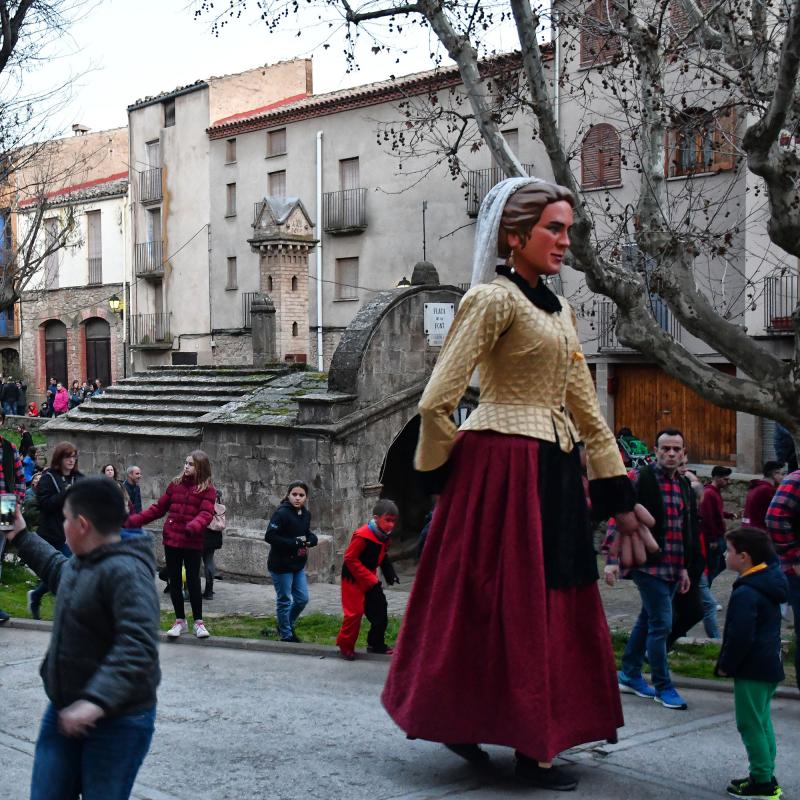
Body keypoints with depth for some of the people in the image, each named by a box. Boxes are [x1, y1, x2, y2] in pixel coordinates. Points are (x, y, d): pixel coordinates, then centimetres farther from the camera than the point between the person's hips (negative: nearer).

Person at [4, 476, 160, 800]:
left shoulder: (127, 572, -23)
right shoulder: (80, 564, 8)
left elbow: (137, 647, -34)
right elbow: (57, 569, 36)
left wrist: (97, 701, -44)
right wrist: (22, 536, 38)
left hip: (117, 721, -9)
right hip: (64, 712, 9)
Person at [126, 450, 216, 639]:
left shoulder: (207, 489, -4)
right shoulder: (176, 484, 9)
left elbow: (206, 513, -17)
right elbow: (159, 508, 12)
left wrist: (194, 526, -37)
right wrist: (135, 521, 5)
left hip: (193, 543, -4)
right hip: (171, 539, 4)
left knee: (193, 581, 0)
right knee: (174, 581, 8)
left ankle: (198, 622, 12)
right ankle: (180, 621, 19)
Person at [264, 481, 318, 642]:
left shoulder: (305, 514, 5)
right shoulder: (282, 513, -18)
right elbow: (269, 536, -23)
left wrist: (310, 539, -6)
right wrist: (294, 543, -24)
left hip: (298, 564, 7)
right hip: (281, 565, -7)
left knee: (302, 598, 12)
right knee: (284, 601, 5)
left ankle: (287, 626, 33)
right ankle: (286, 635, 20)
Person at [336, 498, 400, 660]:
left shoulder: (385, 536, -1)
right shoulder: (362, 536, -28)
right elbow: (350, 558, -26)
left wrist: (390, 573, -4)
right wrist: (370, 579, -26)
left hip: (369, 578, 8)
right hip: (353, 578, -8)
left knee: (379, 609, 7)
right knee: (355, 612, -7)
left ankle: (376, 644, 21)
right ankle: (345, 646, 9)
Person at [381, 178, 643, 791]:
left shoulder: (560, 311, 16)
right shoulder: (493, 298, -10)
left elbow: (585, 409, 17)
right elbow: (437, 403, -14)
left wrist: (617, 495, 14)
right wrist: (441, 476, -2)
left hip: (554, 470, 9)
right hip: (504, 464, -9)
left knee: (551, 600, 12)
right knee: (508, 600, 0)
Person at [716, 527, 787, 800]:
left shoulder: (745, 593, -23)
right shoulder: (769, 583, 8)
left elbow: (740, 637, -25)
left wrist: (726, 665, -12)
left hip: (752, 669, -10)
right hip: (771, 665, 10)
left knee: (750, 724, -1)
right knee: (762, 721, 18)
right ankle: (766, 776, 25)